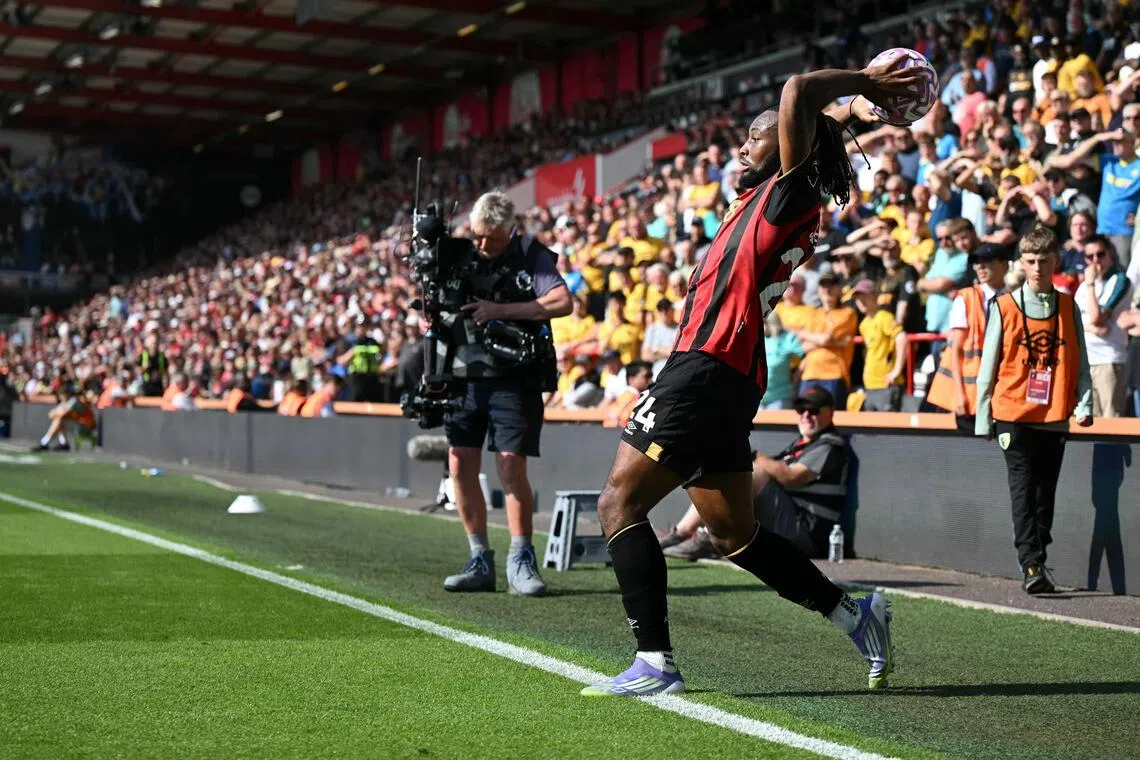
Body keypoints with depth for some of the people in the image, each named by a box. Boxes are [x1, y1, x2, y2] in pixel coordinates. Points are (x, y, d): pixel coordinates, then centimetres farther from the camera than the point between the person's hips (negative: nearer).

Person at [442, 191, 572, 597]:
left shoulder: (532, 256, -7)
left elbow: (562, 303, -22)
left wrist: (501, 310, -25)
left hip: (514, 377, -5)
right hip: (467, 375, 5)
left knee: (511, 464, -12)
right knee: (460, 463, 1)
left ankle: (521, 561, 0)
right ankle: (480, 562, 10)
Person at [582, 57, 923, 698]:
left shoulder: (791, 191, -5)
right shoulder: (773, 201, 19)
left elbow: (798, 91, -14)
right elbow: (810, 117, 36)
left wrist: (864, 83, -1)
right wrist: (857, 100, 25)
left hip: (706, 371, -10)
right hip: (729, 380, 10)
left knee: (620, 505, -8)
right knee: (736, 534, 15)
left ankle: (655, 662, -10)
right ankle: (853, 612, 19)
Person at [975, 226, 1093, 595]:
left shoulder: (1069, 307, 9)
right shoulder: (1004, 308, 2)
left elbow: (1080, 362, 10)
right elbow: (988, 366, 5)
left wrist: (1084, 404, -3)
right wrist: (983, 419, 3)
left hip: (1055, 416, 3)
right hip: (1013, 415, -2)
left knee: (1046, 494, 8)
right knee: (1023, 491, -9)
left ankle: (1038, 563, 17)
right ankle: (1031, 567, -13)